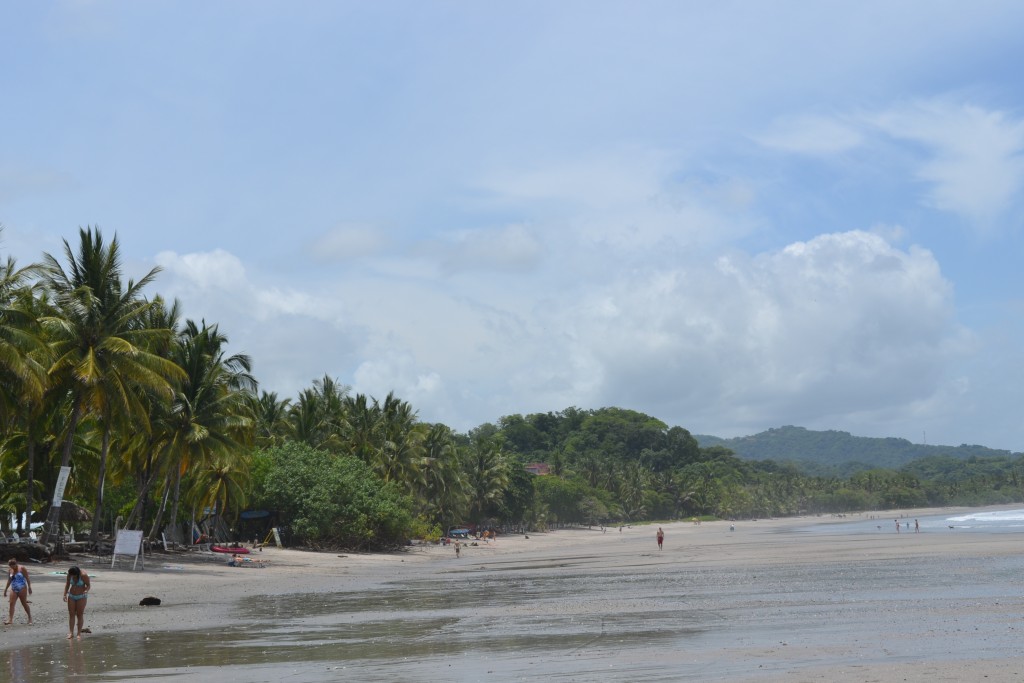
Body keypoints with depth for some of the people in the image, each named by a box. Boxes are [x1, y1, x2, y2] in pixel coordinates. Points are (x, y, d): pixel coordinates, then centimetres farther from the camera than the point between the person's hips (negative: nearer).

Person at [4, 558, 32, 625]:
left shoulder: (22, 569, -7)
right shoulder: (10, 570, 7)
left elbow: (27, 579, -6)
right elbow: (9, 580, 17)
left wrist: (29, 587, -10)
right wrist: (5, 589, 16)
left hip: (22, 589, -5)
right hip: (13, 589, 5)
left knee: (24, 603, 1)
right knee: (12, 603, -9)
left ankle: (30, 618, 15)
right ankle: (10, 619, -15)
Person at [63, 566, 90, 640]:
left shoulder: (84, 575, -22)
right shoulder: (69, 574, -9)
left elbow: (88, 585, -13)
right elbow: (67, 584, 4)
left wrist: (86, 591, -33)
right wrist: (65, 594, -1)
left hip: (81, 597, -4)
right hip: (71, 596, 4)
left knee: (80, 615, -3)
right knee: (71, 614, -1)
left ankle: (79, 633, 2)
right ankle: (71, 632, 2)